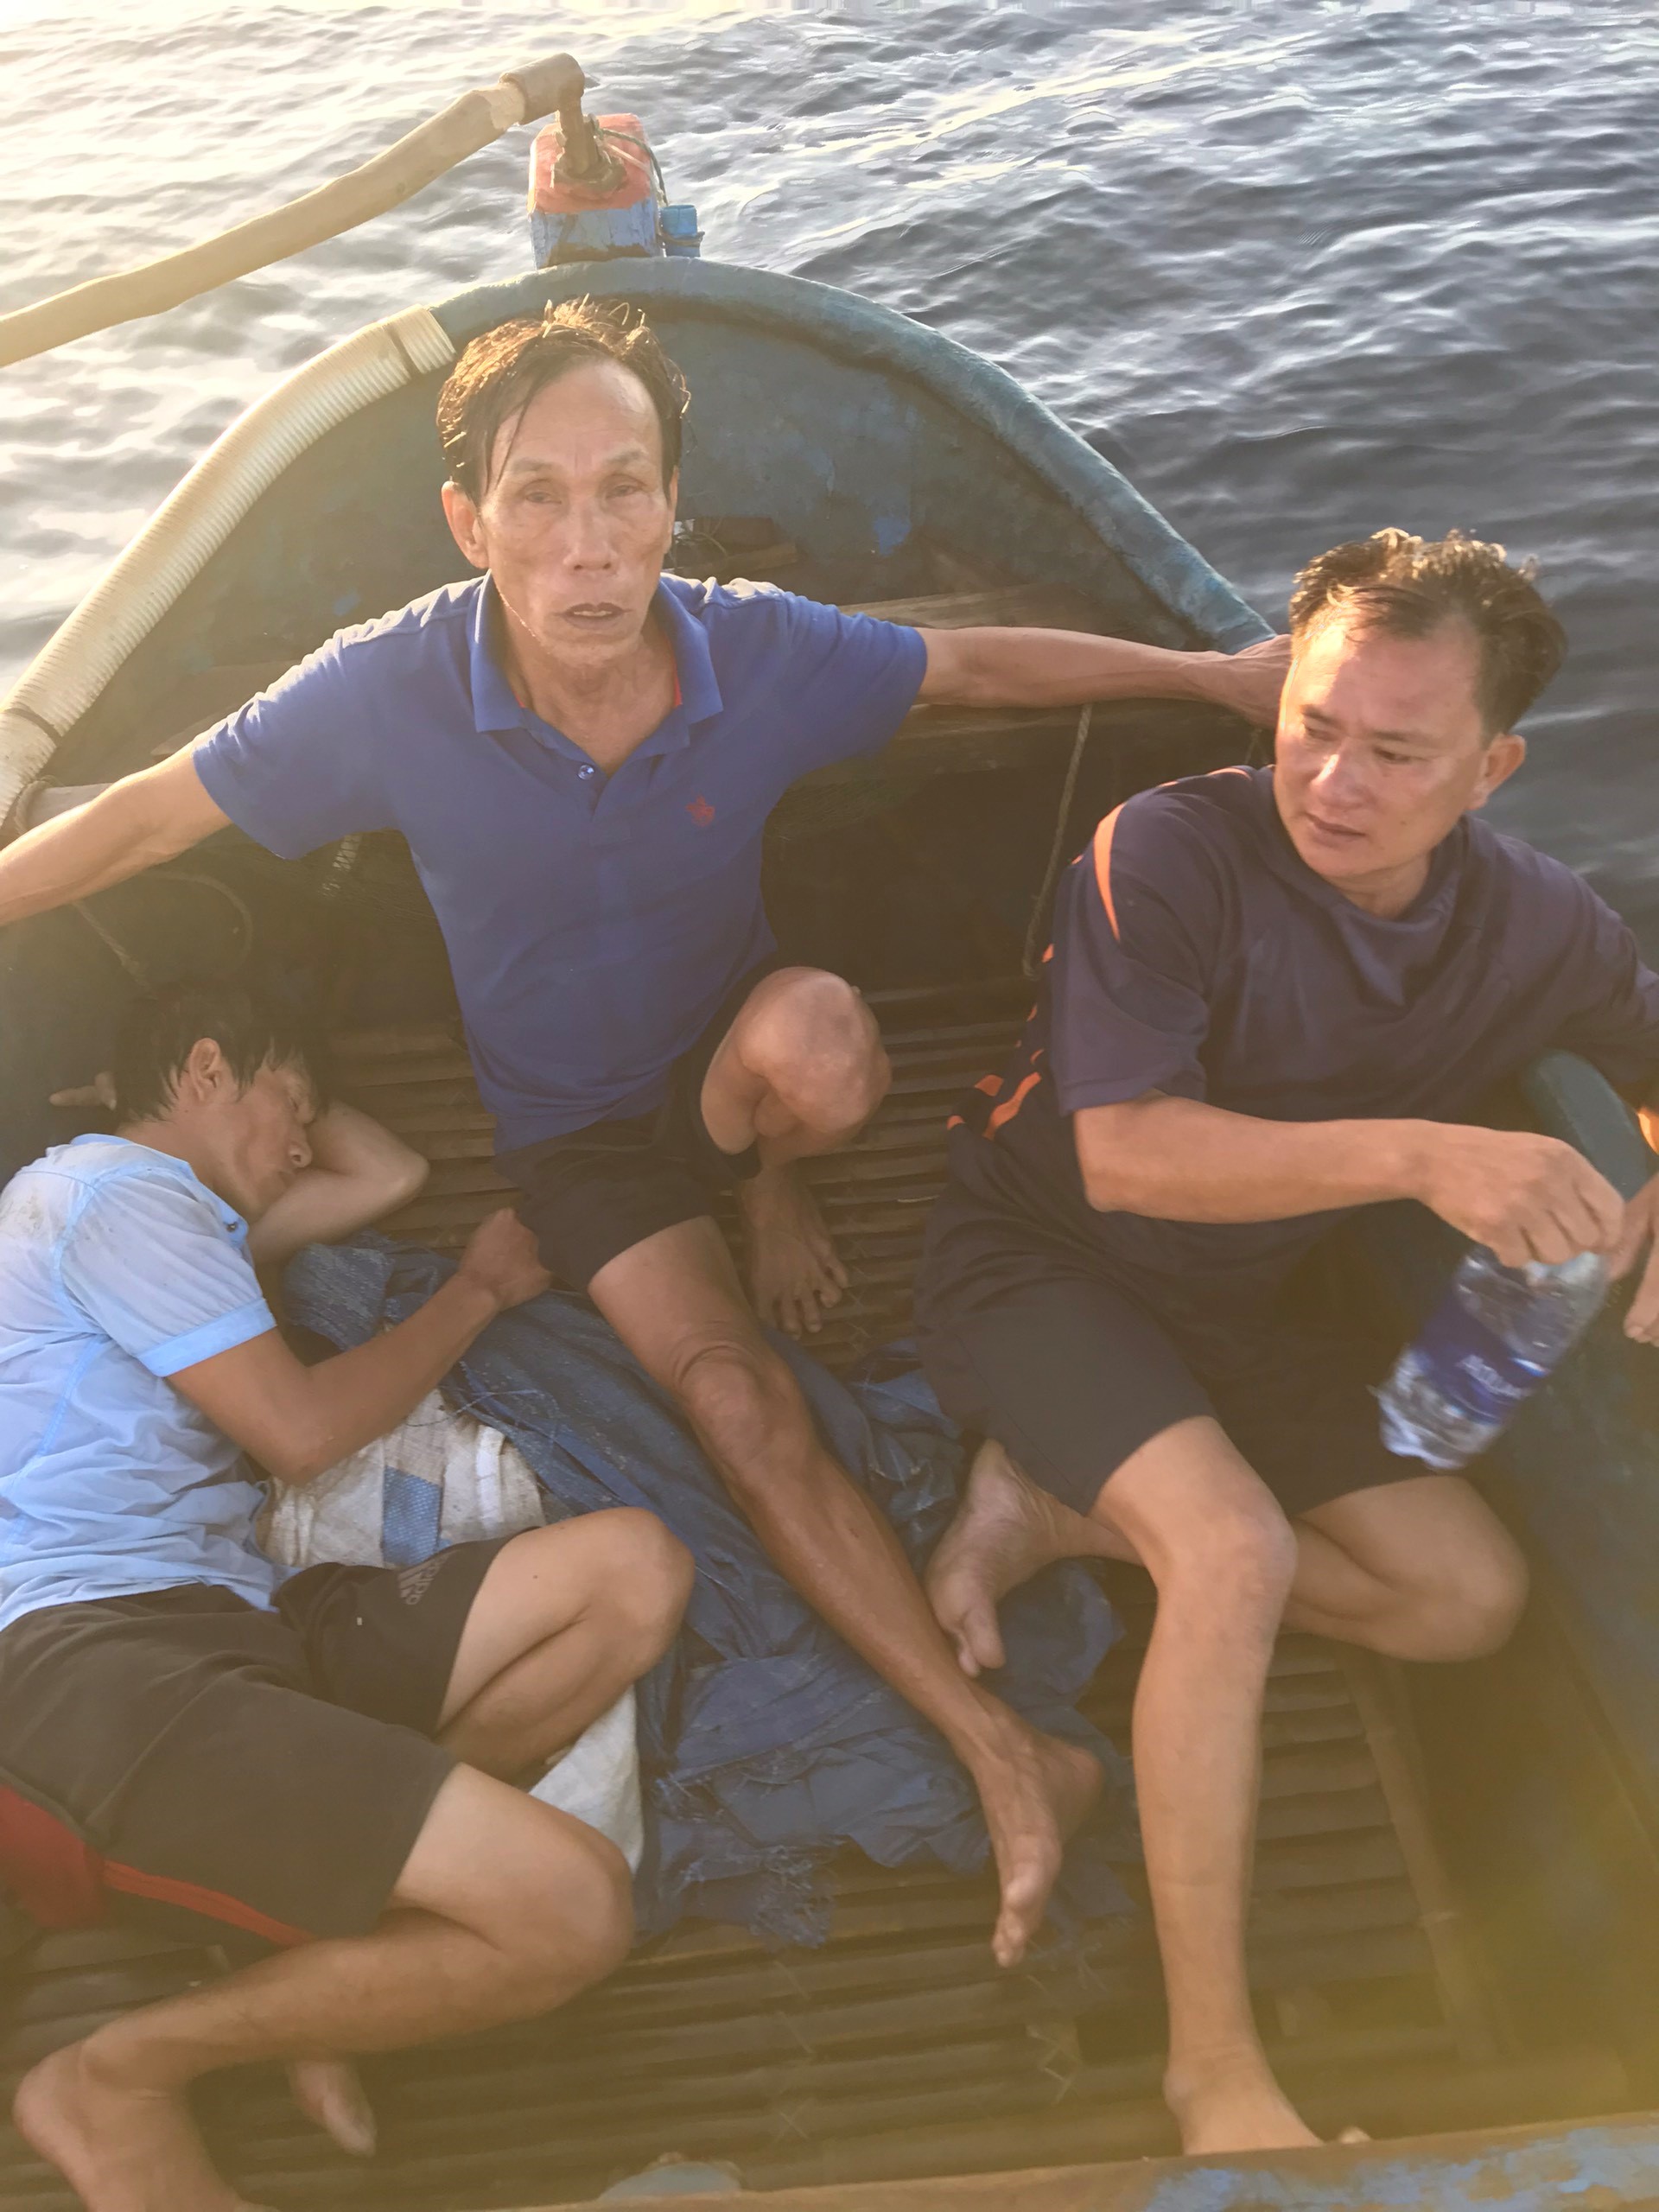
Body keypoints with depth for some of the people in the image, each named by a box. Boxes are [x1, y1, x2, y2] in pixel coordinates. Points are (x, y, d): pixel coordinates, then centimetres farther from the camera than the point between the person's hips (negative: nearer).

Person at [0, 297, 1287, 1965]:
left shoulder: (762, 653, -22)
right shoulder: (391, 692, -25)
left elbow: (978, 664, -4)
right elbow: (146, 816, -12)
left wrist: (1218, 674, 0)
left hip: (729, 1057, 1)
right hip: (571, 1129, -1)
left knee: (820, 1037, -37)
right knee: (744, 1416, -18)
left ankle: (768, 1193, -1)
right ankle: (1003, 1750, -7)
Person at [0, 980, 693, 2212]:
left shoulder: (168, 1208, 28)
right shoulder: (114, 1190, -2)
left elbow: (394, 1176, 35)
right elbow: (303, 1432, -7)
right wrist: (482, 1288, 7)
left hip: (238, 1627, 10)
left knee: (634, 1571, -4)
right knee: (572, 1908, -26)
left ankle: (312, 1944, -4)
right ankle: (120, 2083, -5)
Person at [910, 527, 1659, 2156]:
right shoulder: (1171, 853, -25)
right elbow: (1123, 1153, -32)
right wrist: (1420, 1153, -44)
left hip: (1228, 1296, 6)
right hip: (1031, 1251, -6)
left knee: (1468, 1597, 0)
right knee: (1238, 1549, -31)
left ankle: (1054, 1514, 4)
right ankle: (1213, 2065, -15)